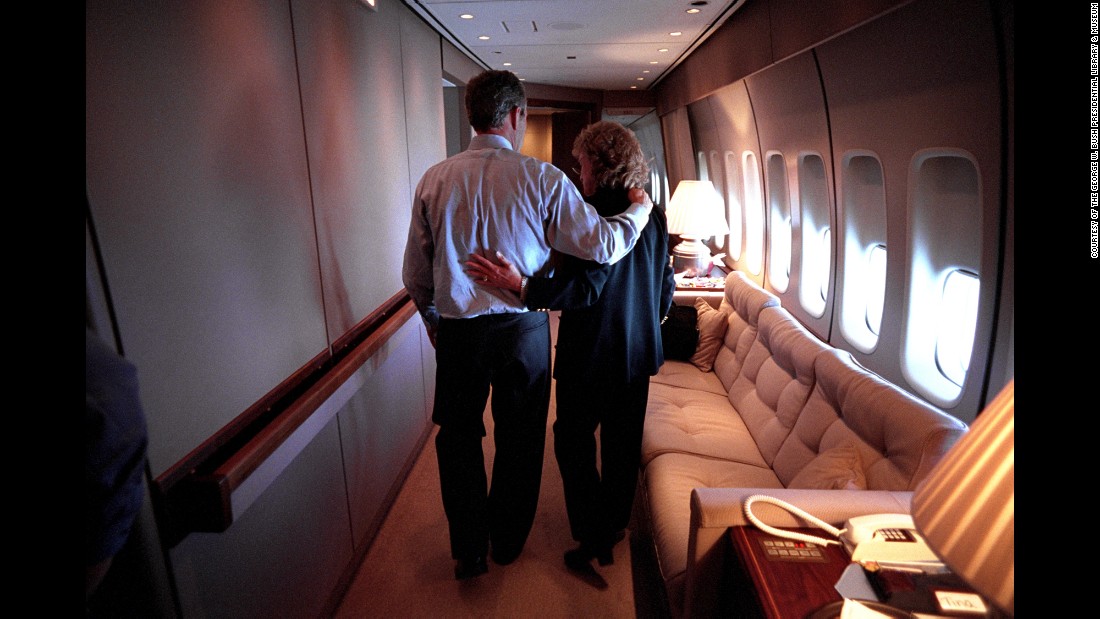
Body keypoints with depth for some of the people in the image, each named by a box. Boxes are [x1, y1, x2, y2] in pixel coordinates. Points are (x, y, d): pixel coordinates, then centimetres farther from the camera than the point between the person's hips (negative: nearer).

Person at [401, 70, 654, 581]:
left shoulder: (434, 181, -3)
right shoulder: (541, 179, -11)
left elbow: (415, 274, 3)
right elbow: (603, 246, -12)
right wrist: (639, 210, 7)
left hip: (458, 330, 1)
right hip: (524, 328, -1)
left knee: (459, 436, 18)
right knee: (519, 437, 17)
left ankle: (468, 552, 30)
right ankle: (508, 543, 36)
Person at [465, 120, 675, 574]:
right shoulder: (654, 216, 3)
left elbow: (585, 289, -27)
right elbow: (666, 286, 10)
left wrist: (520, 285, -34)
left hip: (590, 354, -7)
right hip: (638, 352, 8)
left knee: (573, 440, 8)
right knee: (623, 442, 18)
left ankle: (593, 536, 12)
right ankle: (616, 524, 35)